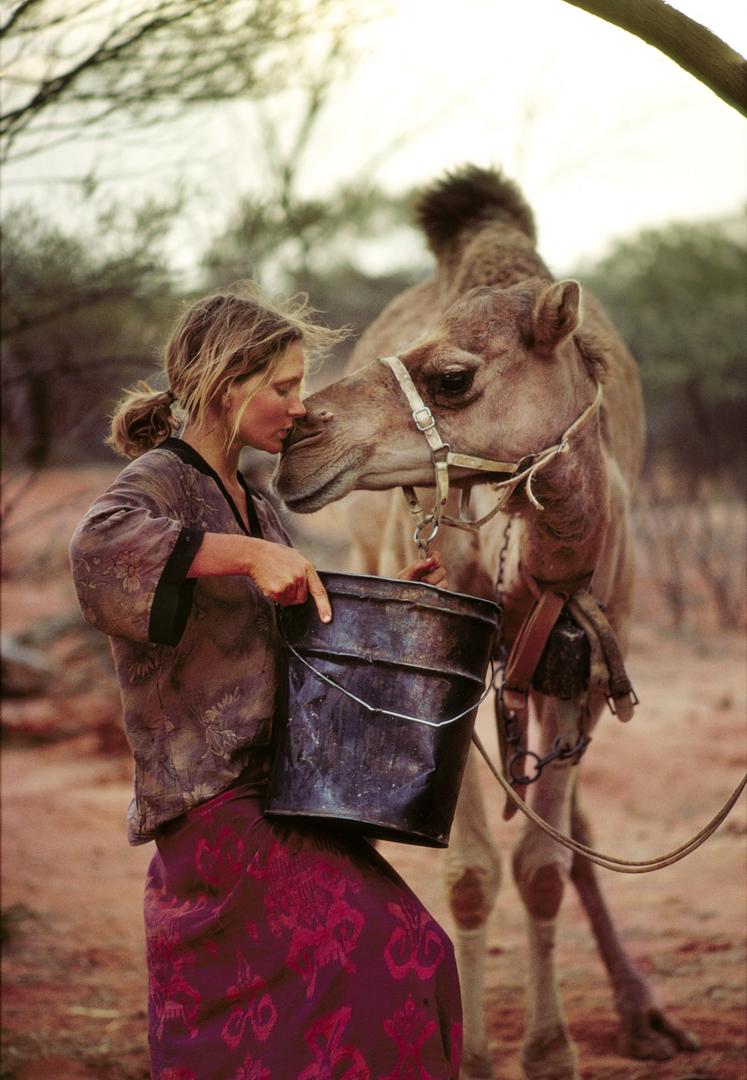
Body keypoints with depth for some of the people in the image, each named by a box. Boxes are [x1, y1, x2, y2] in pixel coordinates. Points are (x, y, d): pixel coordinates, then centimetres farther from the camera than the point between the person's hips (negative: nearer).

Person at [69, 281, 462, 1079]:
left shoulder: (250, 501, 18)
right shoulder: (162, 481, -8)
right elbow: (99, 543, -32)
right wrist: (250, 554, -33)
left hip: (267, 795, 8)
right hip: (212, 800, -8)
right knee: (389, 953, -19)